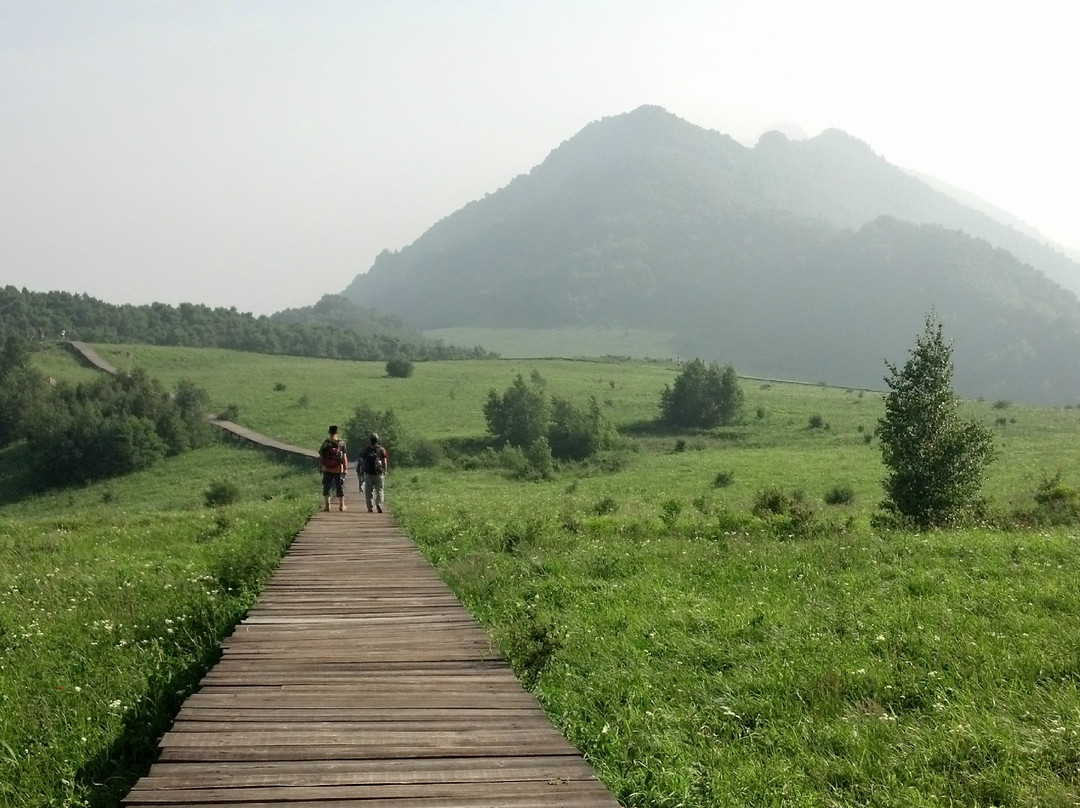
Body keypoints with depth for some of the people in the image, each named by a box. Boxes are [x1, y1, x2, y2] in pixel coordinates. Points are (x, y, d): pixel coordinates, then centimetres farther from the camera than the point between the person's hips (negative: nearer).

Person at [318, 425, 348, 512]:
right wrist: (346, 468, 3)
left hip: (327, 469, 0)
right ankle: (341, 505, 14)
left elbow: (320, 457, -1)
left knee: (326, 488, 7)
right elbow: (344, 457, -4)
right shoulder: (342, 443, -4)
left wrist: (321, 466, 11)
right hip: (339, 469, 0)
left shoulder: (325, 443, -3)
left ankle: (327, 505, 2)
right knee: (340, 487, 10)